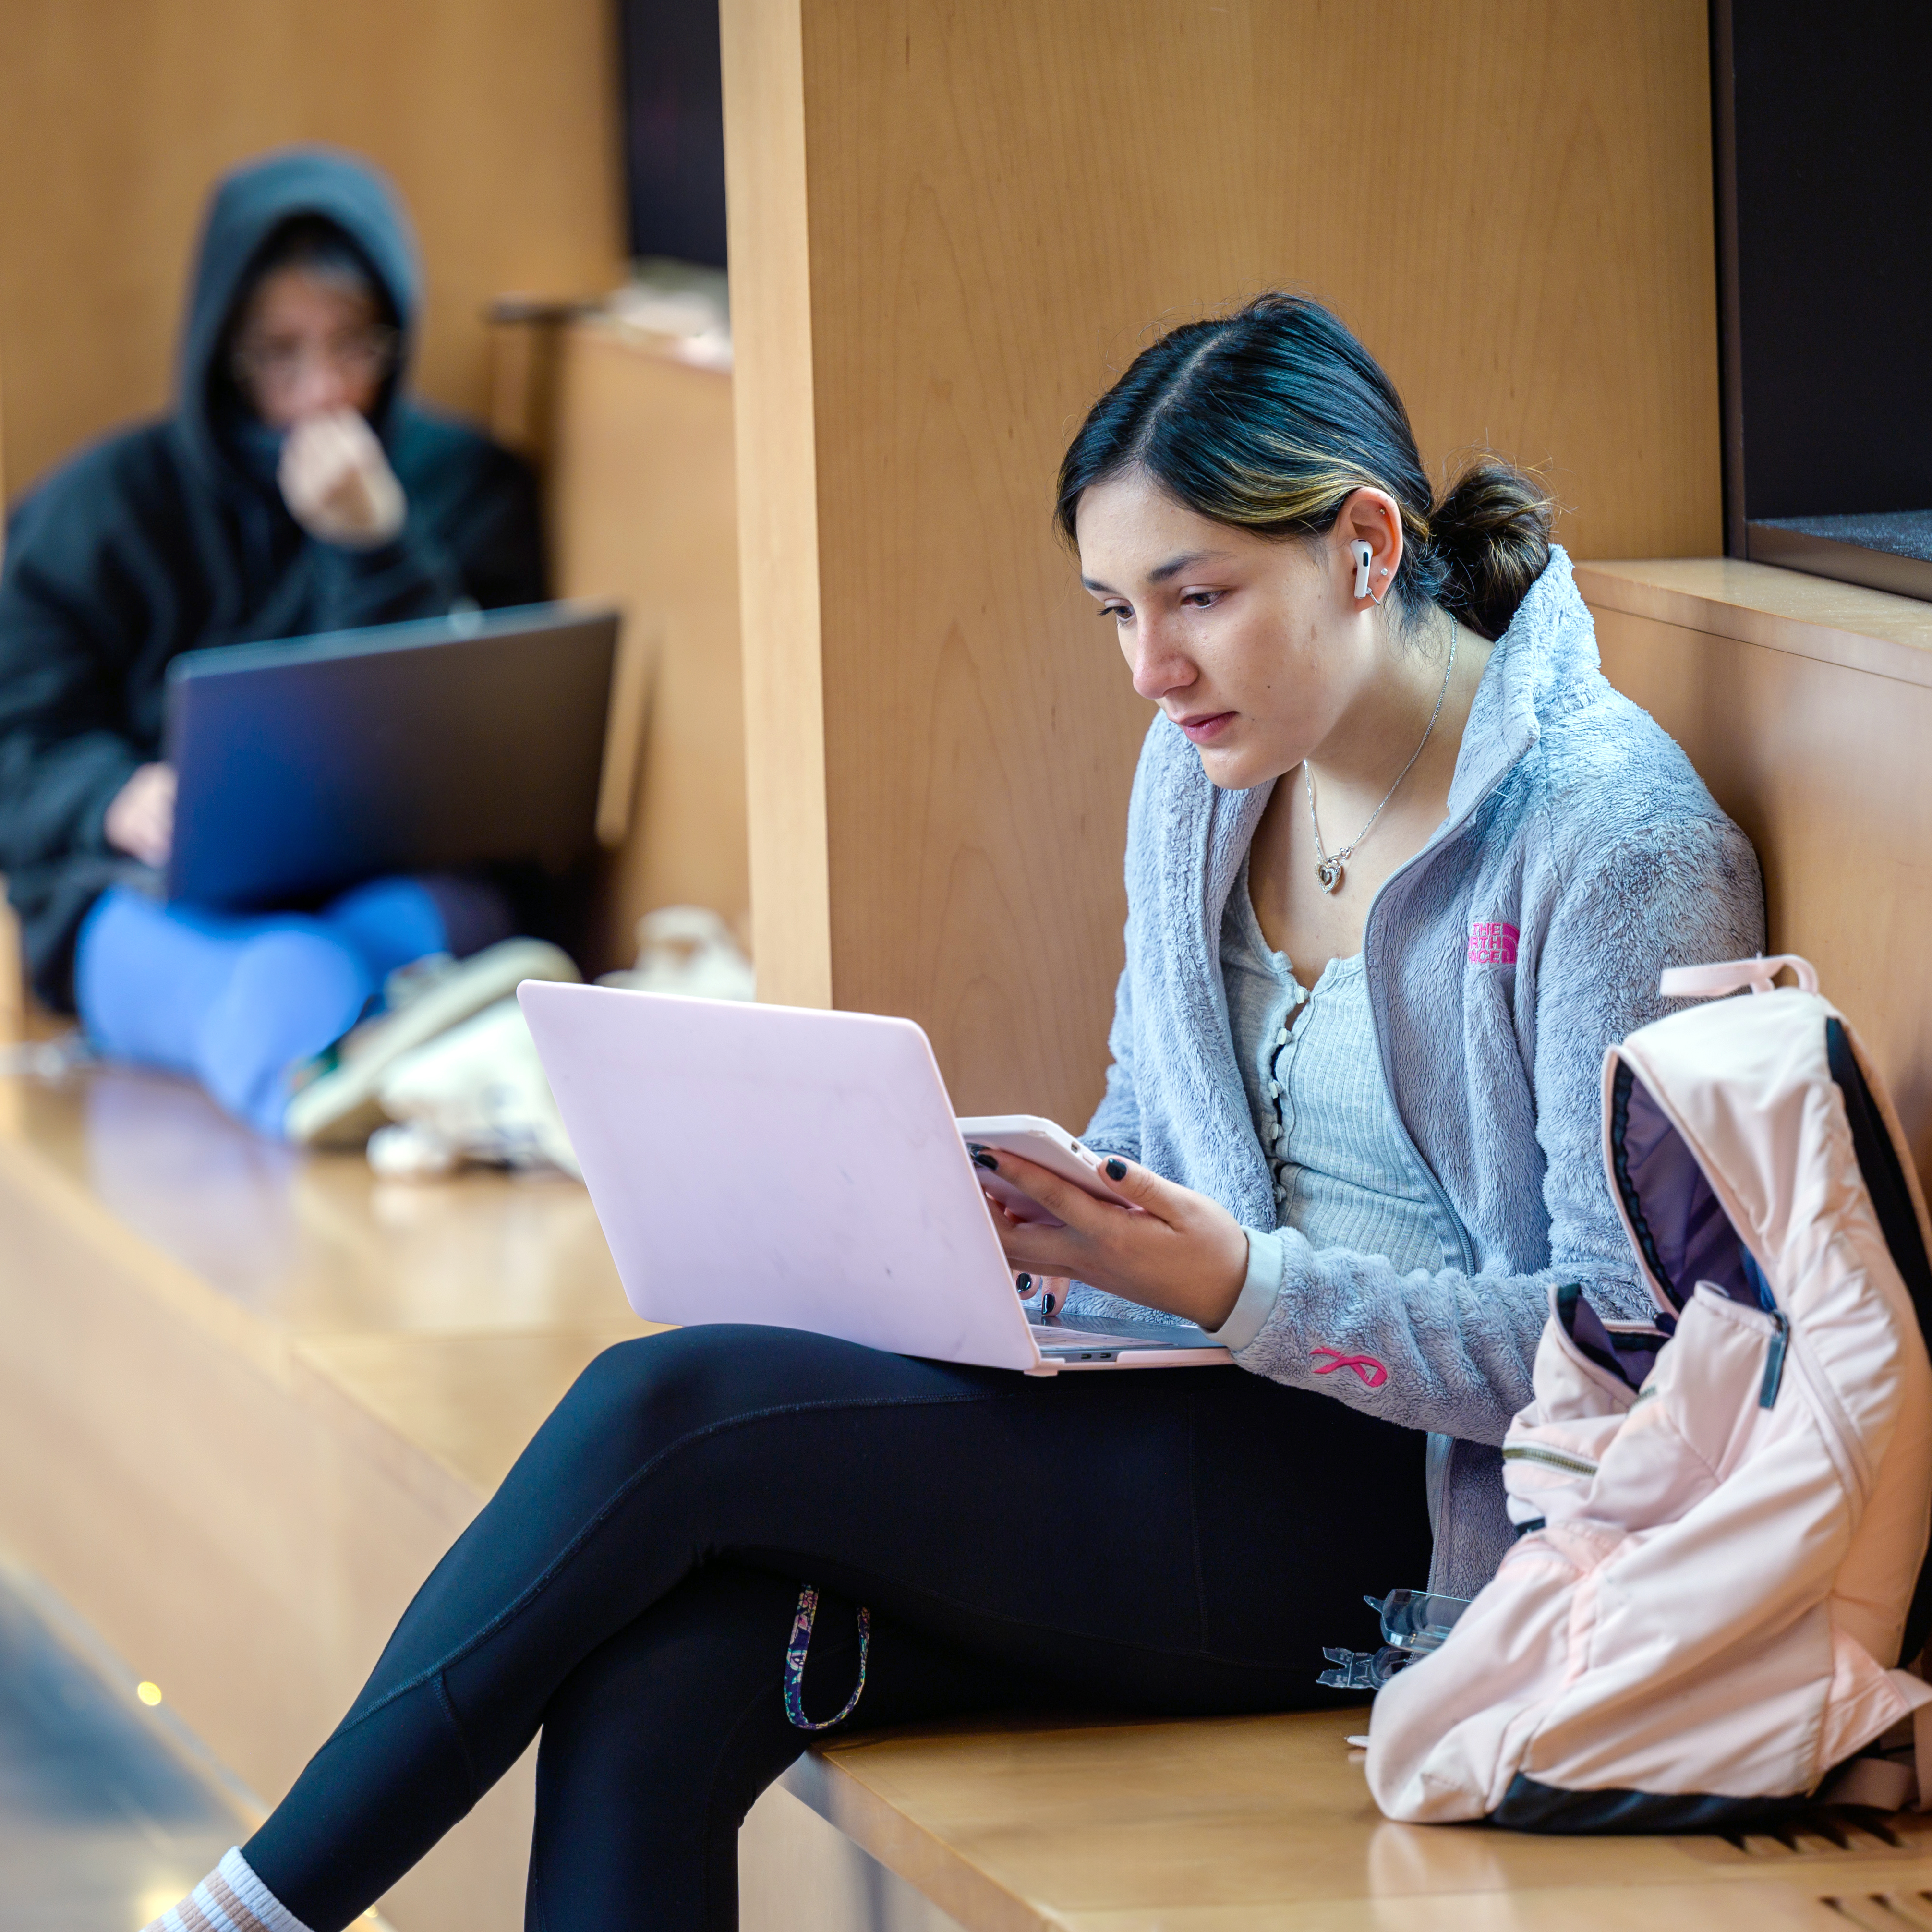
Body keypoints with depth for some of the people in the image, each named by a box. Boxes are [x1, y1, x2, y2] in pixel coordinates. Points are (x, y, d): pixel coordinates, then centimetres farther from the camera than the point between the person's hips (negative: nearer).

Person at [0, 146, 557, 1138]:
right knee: (284, 969, -40)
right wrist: (124, 802, -17)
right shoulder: (105, 506, 11)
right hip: (159, 899, -2)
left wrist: (380, 548, -8)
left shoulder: (468, 486, 14)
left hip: (395, 886, 2)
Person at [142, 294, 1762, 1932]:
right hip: (1206, 1437, 7)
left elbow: (1630, 1340, -15)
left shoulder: (1620, 843, -12)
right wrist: (1038, 1223, -1)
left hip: (1414, 1517, -7)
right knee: (654, 1687, -22)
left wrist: (1245, 1289, -24)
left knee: (676, 1412, -21)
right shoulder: (1206, 772, 11)